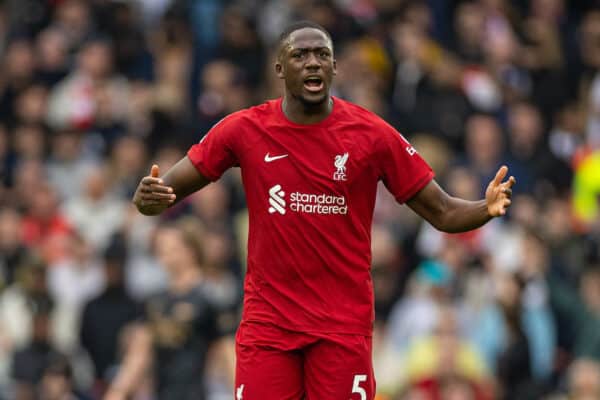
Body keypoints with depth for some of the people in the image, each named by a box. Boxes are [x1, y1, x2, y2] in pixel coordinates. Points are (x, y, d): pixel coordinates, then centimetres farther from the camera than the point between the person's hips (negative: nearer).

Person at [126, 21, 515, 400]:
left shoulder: (372, 134, -2)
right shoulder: (244, 130, 0)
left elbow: (442, 212, 1)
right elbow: (169, 192, 4)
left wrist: (486, 209, -19)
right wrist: (150, 198, -20)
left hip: (344, 324, -1)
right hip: (267, 322, 1)